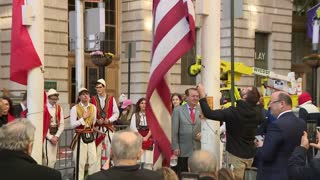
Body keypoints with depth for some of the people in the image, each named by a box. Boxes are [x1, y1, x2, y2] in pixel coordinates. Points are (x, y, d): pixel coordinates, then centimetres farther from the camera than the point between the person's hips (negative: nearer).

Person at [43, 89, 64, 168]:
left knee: (53, 159, 9)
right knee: (48, 160, -12)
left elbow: (62, 124, 6)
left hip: (55, 136, 6)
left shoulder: (59, 108, 8)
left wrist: (56, 136, -6)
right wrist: (50, 137, -12)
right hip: (47, 136, -6)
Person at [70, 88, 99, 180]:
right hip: (80, 137, -4)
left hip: (90, 136, 5)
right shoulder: (75, 108, -8)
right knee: (80, 162, -3)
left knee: (94, 160, 4)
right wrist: (83, 118, -14)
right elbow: (72, 124, -11)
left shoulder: (93, 107, 6)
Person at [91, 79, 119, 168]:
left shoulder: (111, 99, 5)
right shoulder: (93, 99, 4)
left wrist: (109, 120, -9)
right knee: (97, 149, -2)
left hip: (109, 128, 0)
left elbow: (116, 113, 5)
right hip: (97, 128, 0)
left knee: (109, 147, -2)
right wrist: (97, 120, -11)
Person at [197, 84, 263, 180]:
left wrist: (202, 95, -14)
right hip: (250, 154, 7)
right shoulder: (257, 111, -4)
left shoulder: (234, 112, -21)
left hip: (236, 155, -6)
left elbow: (209, 113, -24)